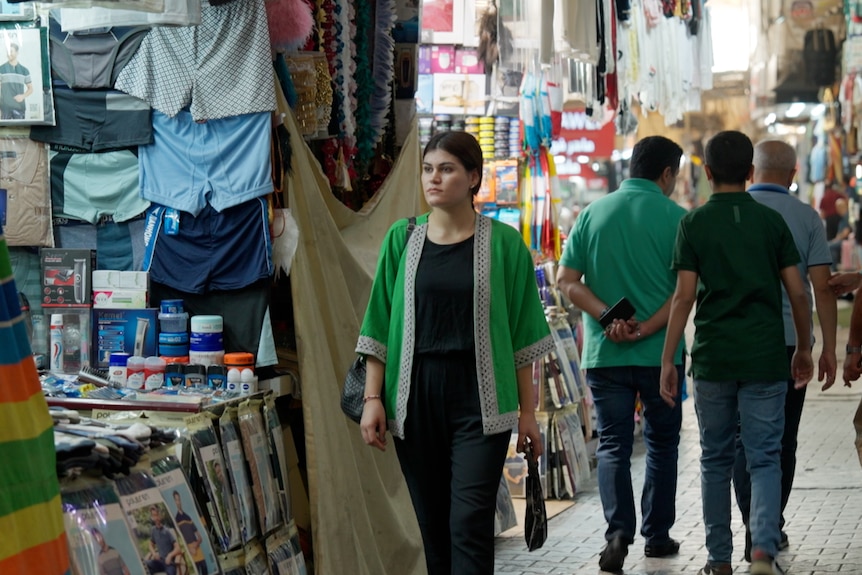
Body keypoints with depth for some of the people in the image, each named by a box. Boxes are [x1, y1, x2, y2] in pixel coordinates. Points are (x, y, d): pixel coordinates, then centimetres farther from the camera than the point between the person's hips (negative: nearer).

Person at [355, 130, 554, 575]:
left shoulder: (503, 243, 0)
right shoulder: (402, 239, 6)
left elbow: (522, 336, 2)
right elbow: (379, 325, 7)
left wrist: (527, 412, 0)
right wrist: (372, 398, 0)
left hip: (478, 399, -3)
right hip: (415, 397, 3)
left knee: (470, 523, -10)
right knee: (433, 525, 9)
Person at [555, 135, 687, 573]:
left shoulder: (593, 213, 3)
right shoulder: (676, 217, -5)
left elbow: (566, 281, -3)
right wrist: (646, 329, -12)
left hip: (605, 353, 1)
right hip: (662, 352, -1)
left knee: (612, 444, 5)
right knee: (661, 443, 14)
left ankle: (618, 531, -12)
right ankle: (656, 534, 20)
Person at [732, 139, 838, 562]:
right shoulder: (806, 218, -1)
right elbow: (822, 286, -5)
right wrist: (829, 348, 0)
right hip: (790, 341, 0)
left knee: (744, 440, 6)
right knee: (782, 440, 10)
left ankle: (754, 531, -4)